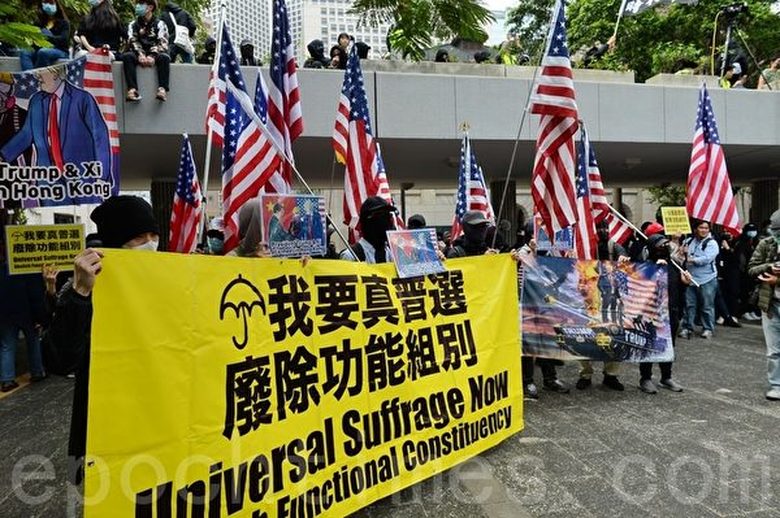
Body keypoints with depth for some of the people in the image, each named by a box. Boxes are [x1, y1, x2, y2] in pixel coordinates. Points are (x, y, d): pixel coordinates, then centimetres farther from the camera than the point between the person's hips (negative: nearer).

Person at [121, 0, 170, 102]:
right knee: (127, 56, -27)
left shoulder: (159, 24, 6)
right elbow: (133, 41, 3)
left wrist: (152, 56, -24)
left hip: (154, 55, -2)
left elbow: (162, 43, -7)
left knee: (164, 57, -34)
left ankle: (162, 89, -44)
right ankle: (132, 90, -40)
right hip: (140, 55, 3)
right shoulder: (134, 25, 15)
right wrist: (140, 55, -19)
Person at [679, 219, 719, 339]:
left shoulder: (711, 243, -6)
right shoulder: (689, 241, 10)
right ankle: (687, 327, 14)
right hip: (691, 278, 4)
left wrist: (692, 259, -13)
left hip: (707, 279, -4)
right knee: (689, 304, 7)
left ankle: (708, 329, 15)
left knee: (707, 306, 4)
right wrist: (684, 252, 1)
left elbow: (707, 258, -18)